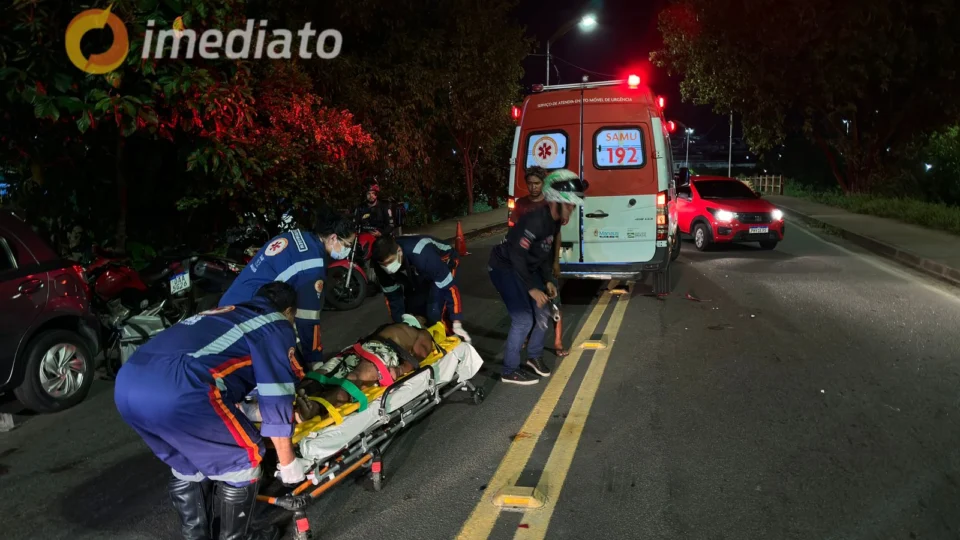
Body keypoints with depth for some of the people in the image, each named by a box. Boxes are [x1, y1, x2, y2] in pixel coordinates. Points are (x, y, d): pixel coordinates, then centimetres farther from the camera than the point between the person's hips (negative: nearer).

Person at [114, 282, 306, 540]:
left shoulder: (226, 314, 35)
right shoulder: (277, 326, 15)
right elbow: (276, 398, 11)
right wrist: (288, 461, 20)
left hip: (127, 382, 8)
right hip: (177, 390, -8)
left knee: (186, 463, 29)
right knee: (244, 459, 13)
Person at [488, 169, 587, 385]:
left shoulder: (554, 221, -1)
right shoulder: (535, 221, -30)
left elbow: (545, 253, 10)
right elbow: (517, 255, -30)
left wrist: (548, 281, 3)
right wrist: (531, 289, -26)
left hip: (525, 268, 9)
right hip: (505, 268, -9)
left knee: (542, 312, 11)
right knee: (524, 319, -12)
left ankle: (534, 356, 32)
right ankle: (509, 371, 3)